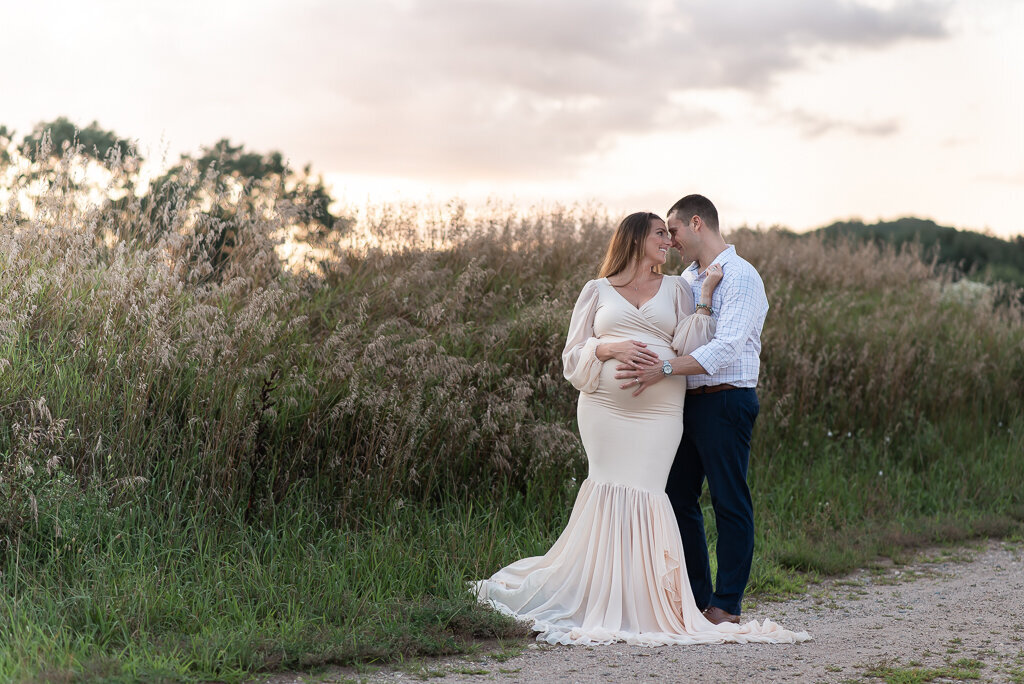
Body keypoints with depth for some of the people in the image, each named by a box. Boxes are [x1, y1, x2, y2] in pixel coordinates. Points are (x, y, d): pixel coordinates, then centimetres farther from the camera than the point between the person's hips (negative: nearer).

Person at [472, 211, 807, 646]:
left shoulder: (675, 289, 17)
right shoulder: (598, 291, 13)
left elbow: (688, 347, 4)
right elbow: (574, 355, 10)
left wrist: (705, 298, -2)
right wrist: (611, 349, -8)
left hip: (659, 411, 1)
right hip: (605, 409, -1)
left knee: (642, 494, -7)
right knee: (610, 492, -6)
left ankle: (638, 602, 2)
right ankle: (604, 602, 3)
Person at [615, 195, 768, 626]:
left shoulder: (741, 276, -10)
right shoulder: (688, 278, 16)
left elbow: (726, 348, -22)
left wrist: (663, 369, -29)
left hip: (726, 400, -8)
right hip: (688, 399, 9)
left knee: (730, 502, -1)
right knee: (677, 497, 10)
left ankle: (726, 604, 6)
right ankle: (694, 596, 20)